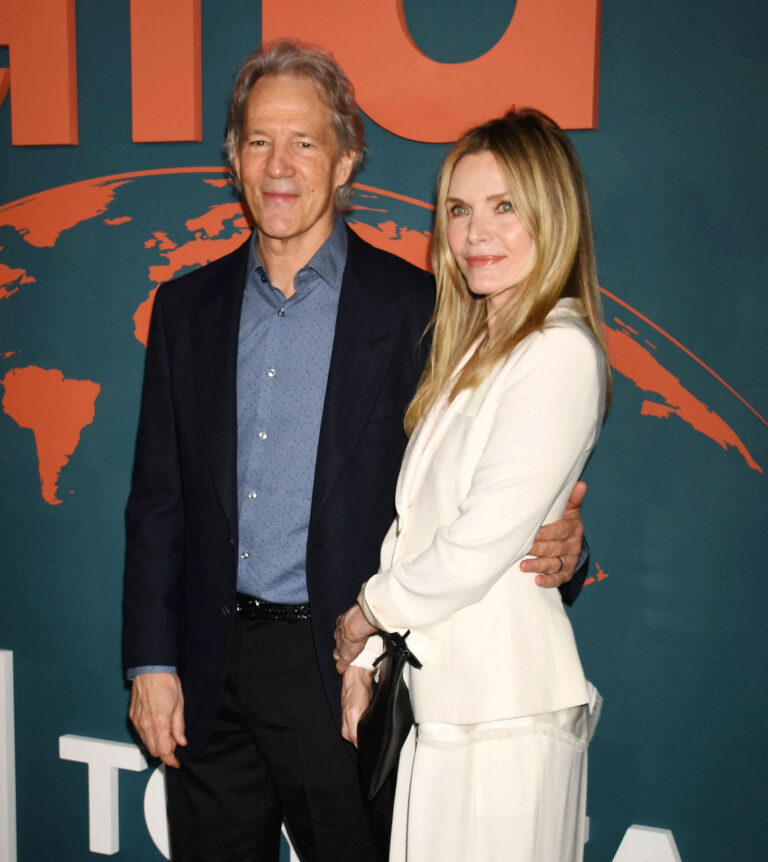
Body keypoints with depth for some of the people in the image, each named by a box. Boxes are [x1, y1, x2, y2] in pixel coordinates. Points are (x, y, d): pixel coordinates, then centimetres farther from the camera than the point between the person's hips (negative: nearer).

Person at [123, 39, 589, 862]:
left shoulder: (413, 305, -6)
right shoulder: (187, 307, 5)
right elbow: (158, 500, 7)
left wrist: (551, 540, -20)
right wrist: (151, 662, 3)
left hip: (345, 670, -3)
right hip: (212, 674, 4)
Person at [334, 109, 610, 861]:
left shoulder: (559, 354, -15)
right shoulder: (469, 350, 12)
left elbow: (479, 546, -18)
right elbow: (412, 524, 10)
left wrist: (367, 611, -3)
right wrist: (364, 659, 6)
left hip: (499, 703, -7)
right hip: (433, 686, 8)